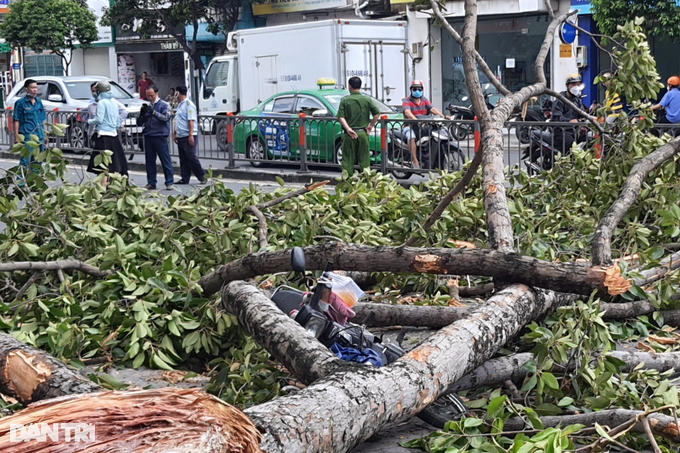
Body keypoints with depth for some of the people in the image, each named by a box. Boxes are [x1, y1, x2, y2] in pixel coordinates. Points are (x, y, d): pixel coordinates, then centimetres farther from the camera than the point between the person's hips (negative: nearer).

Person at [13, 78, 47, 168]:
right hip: (27, 136, -6)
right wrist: (17, 137, -10)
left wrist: (45, 134, 17)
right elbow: (16, 121, -4)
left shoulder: (39, 102, 14)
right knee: (25, 160, -10)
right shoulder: (21, 103, -2)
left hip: (40, 136, 6)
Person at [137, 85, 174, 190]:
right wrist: (143, 114, -5)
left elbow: (166, 117, -15)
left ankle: (169, 182, 1)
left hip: (160, 136, -5)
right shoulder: (146, 106, 15)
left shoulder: (164, 105, 2)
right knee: (150, 161, 7)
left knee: (165, 160, -3)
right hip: (148, 137, 5)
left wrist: (153, 112, -23)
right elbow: (139, 123, 14)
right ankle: (151, 183, 13)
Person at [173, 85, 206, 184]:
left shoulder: (188, 104, -11)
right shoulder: (180, 105, 18)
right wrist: (176, 133, 19)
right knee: (183, 159, 9)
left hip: (188, 136, -9)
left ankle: (202, 177, -1)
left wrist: (191, 135, -22)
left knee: (191, 157, -8)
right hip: (181, 136, 9)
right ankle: (185, 179, 13)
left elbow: (191, 121, -17)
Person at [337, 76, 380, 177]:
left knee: (348, 159, 4)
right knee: (364, 159, 5)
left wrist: (348, 128, -10)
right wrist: (371, 125, 6)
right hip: (363, 133, 1)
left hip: (349, 134, -1)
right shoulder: (367, 100, 2)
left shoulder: (345, 100, 0)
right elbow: (377, 113, -4)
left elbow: (341, 117, -8)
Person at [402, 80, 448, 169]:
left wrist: (443, 116, -22)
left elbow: (433, 109, -2)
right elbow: (407, 112, -22)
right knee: (412, 138, -35)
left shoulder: (425, 100, 14)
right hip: (410, 126, -4)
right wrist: (416, 120, -42)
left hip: (423, 126, 4)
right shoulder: (407, 101, -2)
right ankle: (415, 161, -34)